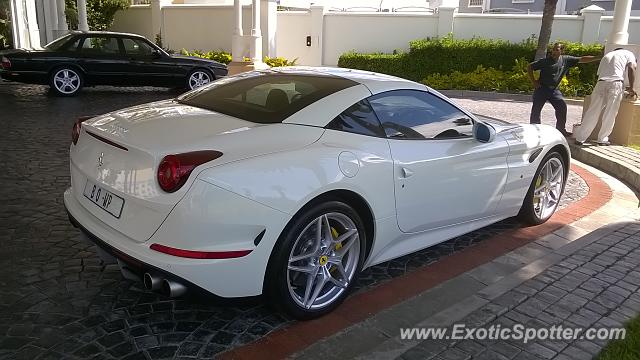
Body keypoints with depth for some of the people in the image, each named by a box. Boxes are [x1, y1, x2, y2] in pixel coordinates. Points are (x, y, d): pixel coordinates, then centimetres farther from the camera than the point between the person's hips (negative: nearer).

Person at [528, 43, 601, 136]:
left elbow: (582, 59, 2)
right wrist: (533, 81, -8)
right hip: (542, 88, -4)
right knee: (536, 109, -6)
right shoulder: (545, 61, -10)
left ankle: (561, 129, 7)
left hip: (554, 89, 4)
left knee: (562, 106, -4)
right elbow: (529, 67, -5)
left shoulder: (566, 60, 0)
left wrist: (599, 57, -2)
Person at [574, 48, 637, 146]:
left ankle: (580, 138, 4)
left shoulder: (606, 56, 32)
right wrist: (631, 88, 8)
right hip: (616, 83, -3)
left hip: (601, 83, 3)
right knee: (610, 115, 5)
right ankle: (602, 139, 11)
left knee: (592, 113, 5)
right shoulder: (628, 54, 22)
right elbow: (631, 68, 5)